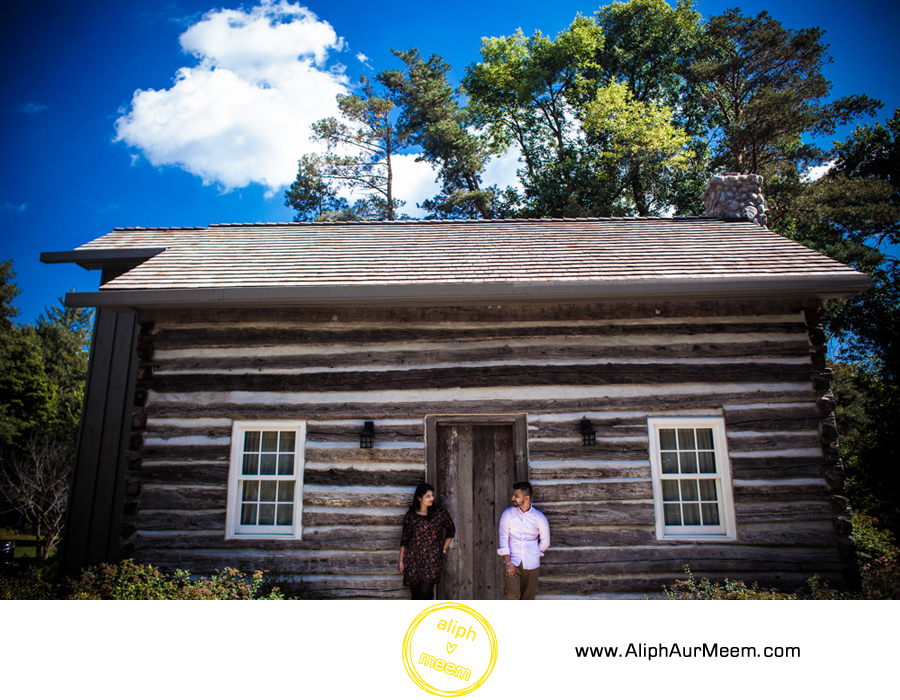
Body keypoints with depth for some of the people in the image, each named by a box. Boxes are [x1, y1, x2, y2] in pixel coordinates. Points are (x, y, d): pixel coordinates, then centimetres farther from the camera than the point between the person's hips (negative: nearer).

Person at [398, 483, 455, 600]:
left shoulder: (439, 512, 5)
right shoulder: (410, 515, 5)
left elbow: (451, 530, 16)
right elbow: (404, 539, 9)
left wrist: (443, 550, 11)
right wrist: (401, 561, 6)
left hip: (433, 559, -1)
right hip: (413, 558, 1)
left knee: (426, 590, -16)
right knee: (415, 592, 1)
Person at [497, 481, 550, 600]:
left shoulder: (539, 517, 2)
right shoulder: (508, 514, 2)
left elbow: (545, 542, 12)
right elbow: (503, 538, -2)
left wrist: (534, 555, 10)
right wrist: (508, 562, -11)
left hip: (531, 564, 1)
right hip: (512, 563, -1)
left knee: (528, 598, 5)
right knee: (513, 594, -20)